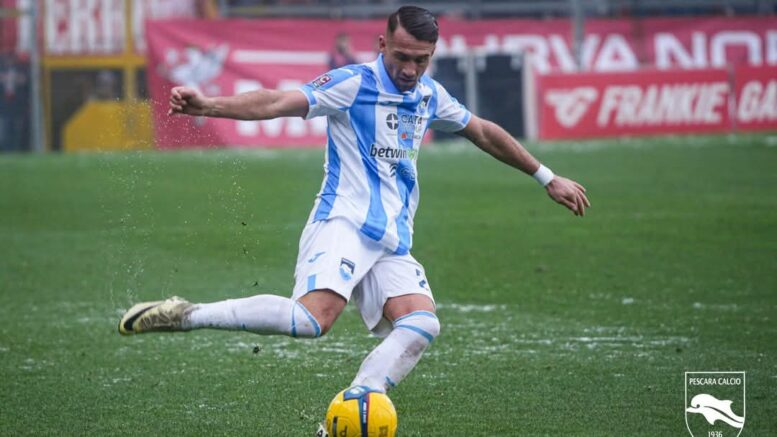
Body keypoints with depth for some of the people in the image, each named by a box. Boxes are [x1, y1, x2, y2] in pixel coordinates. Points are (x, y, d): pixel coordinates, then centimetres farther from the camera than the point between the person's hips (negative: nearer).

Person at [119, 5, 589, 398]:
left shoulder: (431, 96, 15)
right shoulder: (354, 83, -6)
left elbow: (485, 133, 31)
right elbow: (279, 102, -18)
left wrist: (548, 178, 35)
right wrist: (210, 105, -34)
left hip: (392, 244, 7)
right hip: (343, 224, -7)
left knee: (422, 325, -18)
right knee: (313, 317, -31)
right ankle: (184, 315, -22)